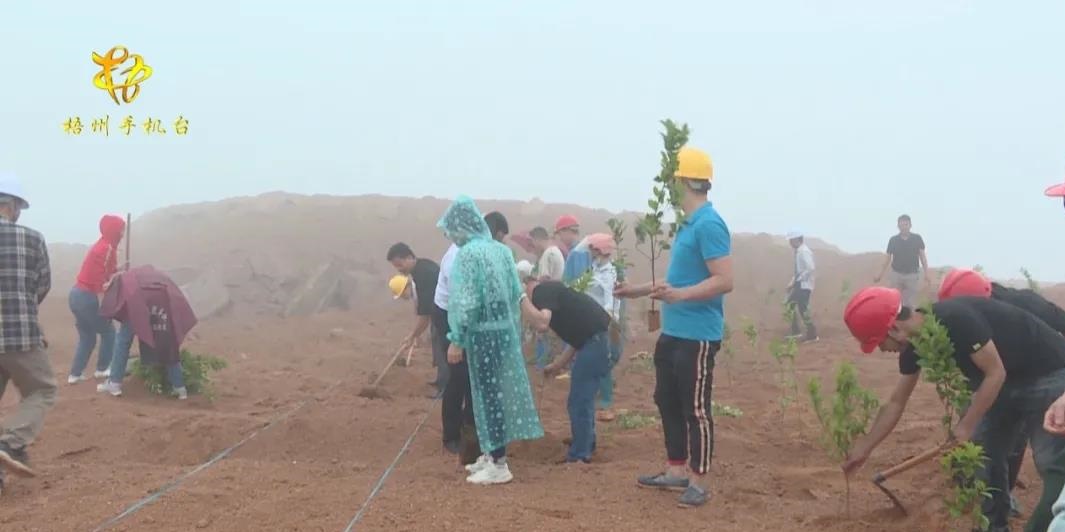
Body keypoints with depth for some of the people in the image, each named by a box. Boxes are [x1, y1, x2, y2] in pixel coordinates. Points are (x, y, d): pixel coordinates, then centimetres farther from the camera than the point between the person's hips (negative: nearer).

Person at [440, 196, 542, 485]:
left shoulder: (468, 253, -14)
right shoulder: (501, 250, 9)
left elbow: (465, 301, -18)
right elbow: (517, 293, 11)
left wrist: (456, 340, -14)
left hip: (484, 333, -8)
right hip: (506, 330, 8)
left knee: (488, 395, -1)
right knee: (499, 391, 15)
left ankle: (498, 465, 3)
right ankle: (491, 455, 25)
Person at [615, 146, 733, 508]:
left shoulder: (709, 225, -17)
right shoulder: (687, 225, 13)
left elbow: (724, 281, -23)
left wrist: (679, 295, -35)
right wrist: (638, 291, 30)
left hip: (697, 336, -10)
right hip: (672, 332, 10)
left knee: (695, 409, -2)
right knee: (667, 401, 16)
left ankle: (699, 483, 8)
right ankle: (675, 472, 27)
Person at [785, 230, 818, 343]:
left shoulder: (804, 251, -18)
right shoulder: (798, 251, 10)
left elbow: (810, 268, -25)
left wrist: (797, 279, -19)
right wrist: (793, 280, 10)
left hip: (804, 284, -10)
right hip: (799, 283, 10)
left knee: (803, 309, -6)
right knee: (790, 304, 14)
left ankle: (812, 335, 4)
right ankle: (795, 331, 22)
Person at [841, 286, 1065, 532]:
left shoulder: (956, 319, -32)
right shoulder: (914, 346, -5)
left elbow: (995, 373, -25)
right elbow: (896, 403, 4)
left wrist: (966, 427, -20)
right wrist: (863, 448, 4)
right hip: (1005, 381, 8)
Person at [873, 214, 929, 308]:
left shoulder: (917, 239, 1)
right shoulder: (893, 240, 2)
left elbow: (922, 257, 2)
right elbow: (888, 258, 8)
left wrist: (926, 275, -6)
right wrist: (880, 275, 5)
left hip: (912, 275, -1)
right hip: (896, 274, 1)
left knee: (910, 304, 1)